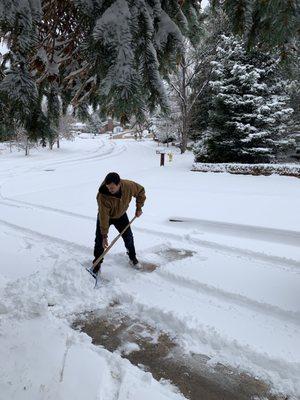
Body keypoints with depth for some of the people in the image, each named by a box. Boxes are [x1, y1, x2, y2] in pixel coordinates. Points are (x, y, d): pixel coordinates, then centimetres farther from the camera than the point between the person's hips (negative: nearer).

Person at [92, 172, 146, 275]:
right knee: (100, 240, -5)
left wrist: (139, 208, -9)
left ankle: (132, 257, 32)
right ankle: (97, 262, 14)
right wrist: (104, 236, -34)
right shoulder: (102, 196, -38)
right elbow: (104, 217, -35)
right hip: (105, 216, -3)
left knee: (128, 236, 10)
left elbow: (141, 191, -9)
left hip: (121, 215, 3)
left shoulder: (129, 185, -31)